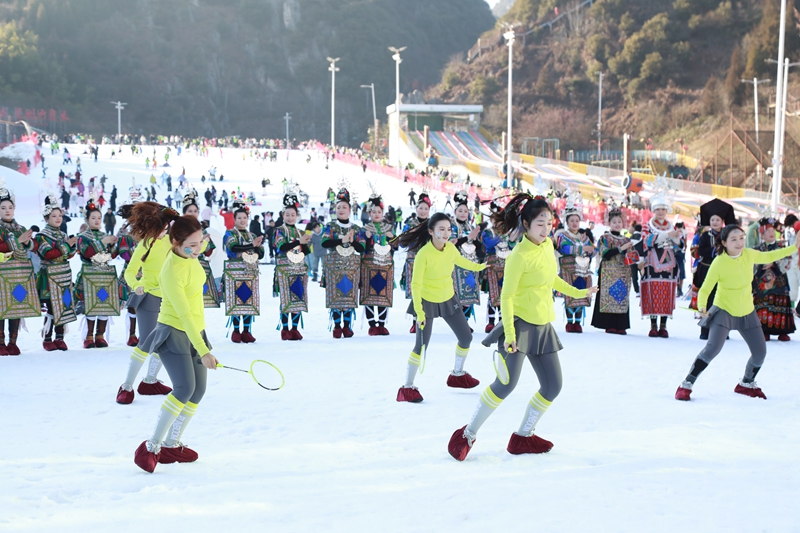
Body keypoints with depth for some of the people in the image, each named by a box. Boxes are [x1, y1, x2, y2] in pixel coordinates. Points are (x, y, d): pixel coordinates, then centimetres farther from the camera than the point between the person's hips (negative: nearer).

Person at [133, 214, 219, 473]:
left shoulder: (190, 255, -2)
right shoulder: (173, 272, -28)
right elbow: (184, 314, -30)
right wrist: (203, 351, -32)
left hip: (196, 331, 9)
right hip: (174, 332, -8)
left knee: (198, 391, 6)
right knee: (185, 388, -23)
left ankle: (171, 445, 17)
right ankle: (151, 447, -16)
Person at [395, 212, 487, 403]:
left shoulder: (450, 248, -9)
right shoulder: (424, 254, -28)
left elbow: (459, 260, 15)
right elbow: (415, 284, -26)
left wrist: (476, 267, 32)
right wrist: (419, 311, -32)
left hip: (448, 299, 7)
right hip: (427, 301, -7)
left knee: (466, 338, 12)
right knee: (421, 346, -11)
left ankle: (457, 375, 36)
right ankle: (407, 387, 1)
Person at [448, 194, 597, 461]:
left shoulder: (548, 245, 5)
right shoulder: (519, 256, -18)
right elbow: (507, 296, -18)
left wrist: (577, 293, 29)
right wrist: (509, 333, -24)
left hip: (542, 326, 8)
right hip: (520, 322, -8)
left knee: (553, 385, 8)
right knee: (507, 383, -16)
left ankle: (523, 437, 21)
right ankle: (467, 435, -4)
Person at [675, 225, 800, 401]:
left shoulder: (749, 254, -8)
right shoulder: (719, 263, -22)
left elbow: (768, 257, 13)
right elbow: (705, 289, -16)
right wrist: (702, 307, -34)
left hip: (747, 312, 6)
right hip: (724, 311, -6)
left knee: (760, 353, 8)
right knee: (713, 348, -24)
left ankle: (747, 384, 37)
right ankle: (686, 385, -14)